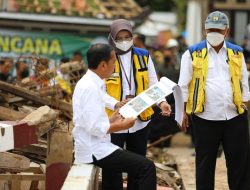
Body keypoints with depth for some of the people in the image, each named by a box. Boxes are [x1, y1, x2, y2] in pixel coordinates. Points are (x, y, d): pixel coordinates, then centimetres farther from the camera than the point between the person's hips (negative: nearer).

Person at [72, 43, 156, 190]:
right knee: (147, 167, -13)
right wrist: (122, 125, -11)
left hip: (93, 147, 11)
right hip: (94, 151, -11)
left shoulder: (89, 83, 12)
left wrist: (112, 120, 11)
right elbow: (96, 128, -23)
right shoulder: (90, 87, -19)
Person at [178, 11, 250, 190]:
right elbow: (183, 85, 3)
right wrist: (182, 111, -1)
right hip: (205, 118, -2)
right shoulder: (193, 54, 0)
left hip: (235, 117, 2)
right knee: (205, 164, 7)